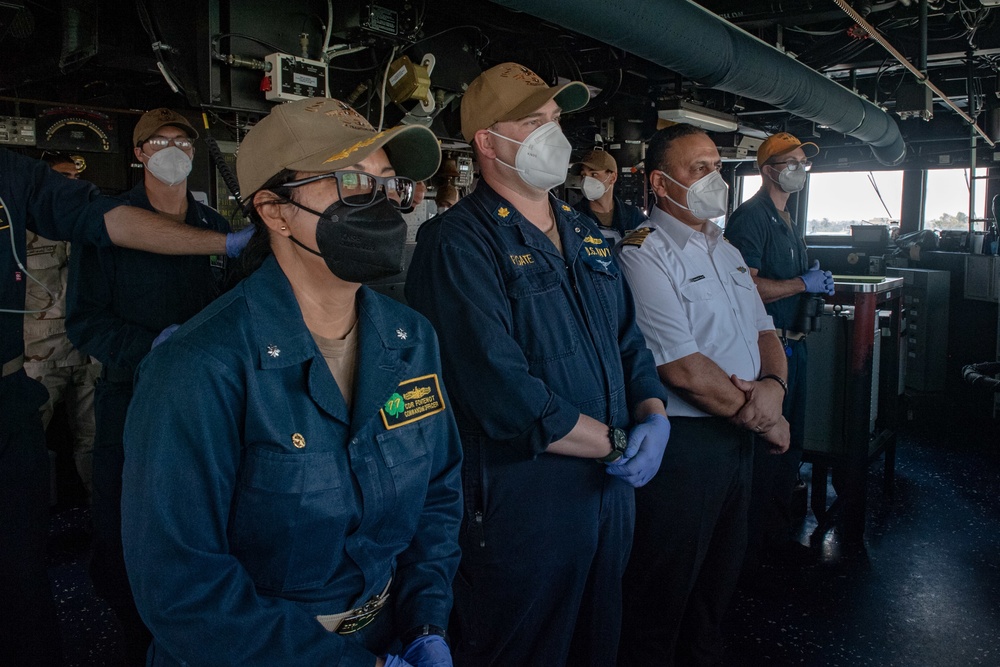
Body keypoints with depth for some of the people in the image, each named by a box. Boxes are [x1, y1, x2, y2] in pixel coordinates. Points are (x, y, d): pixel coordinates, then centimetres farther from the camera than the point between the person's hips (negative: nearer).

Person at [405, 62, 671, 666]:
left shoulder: (585, 233, 10)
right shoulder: (457, 243, -17)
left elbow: (630, 340, 13)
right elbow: (502, 394, -26)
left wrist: (653, 415, -6)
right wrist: (617, 442, -18)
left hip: (613, 491, 8)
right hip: (520, 501, -7)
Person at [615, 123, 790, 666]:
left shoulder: (726, 251, 12)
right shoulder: (643, 254, -16)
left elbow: (763, 330, 12)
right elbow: (683, 368, -22)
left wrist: (773, 385, -11)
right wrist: (766, 421, -12)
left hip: (737, 434, 9)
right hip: (682, 441, -8)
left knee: (720, 575, 24)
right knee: (663, 593, 8)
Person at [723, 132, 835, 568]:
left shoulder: (790, 221, 18)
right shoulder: (750, 218, -13)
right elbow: (747, 287, -22)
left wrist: (819, 284, 12)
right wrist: (804, 283, -17)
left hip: (792, 344, 10)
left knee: (790, 440, 17)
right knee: (763, 446, -3)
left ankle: (779, 533, 31)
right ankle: (754, 545, 12)